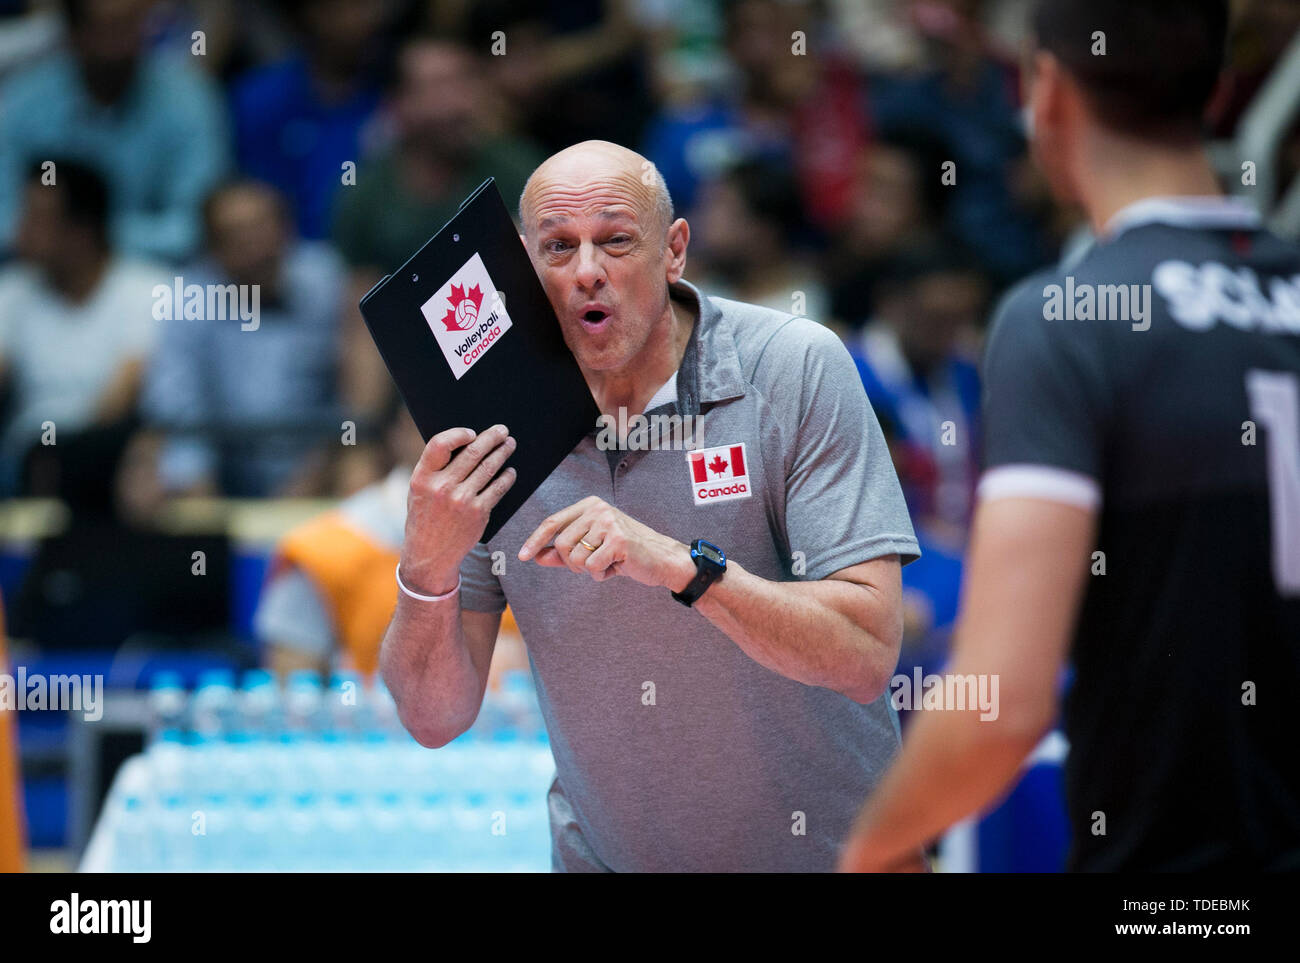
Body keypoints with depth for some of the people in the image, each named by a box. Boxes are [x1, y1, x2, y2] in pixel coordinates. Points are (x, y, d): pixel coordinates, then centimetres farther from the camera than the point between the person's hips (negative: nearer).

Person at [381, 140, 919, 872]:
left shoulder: (797, 370, -16)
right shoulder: (487, 423, -7)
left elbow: (867, 656, -23)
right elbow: (436, 718, -7)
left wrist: (683, 566, -34)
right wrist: (429, 568, -25)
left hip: (819, 847, -4)